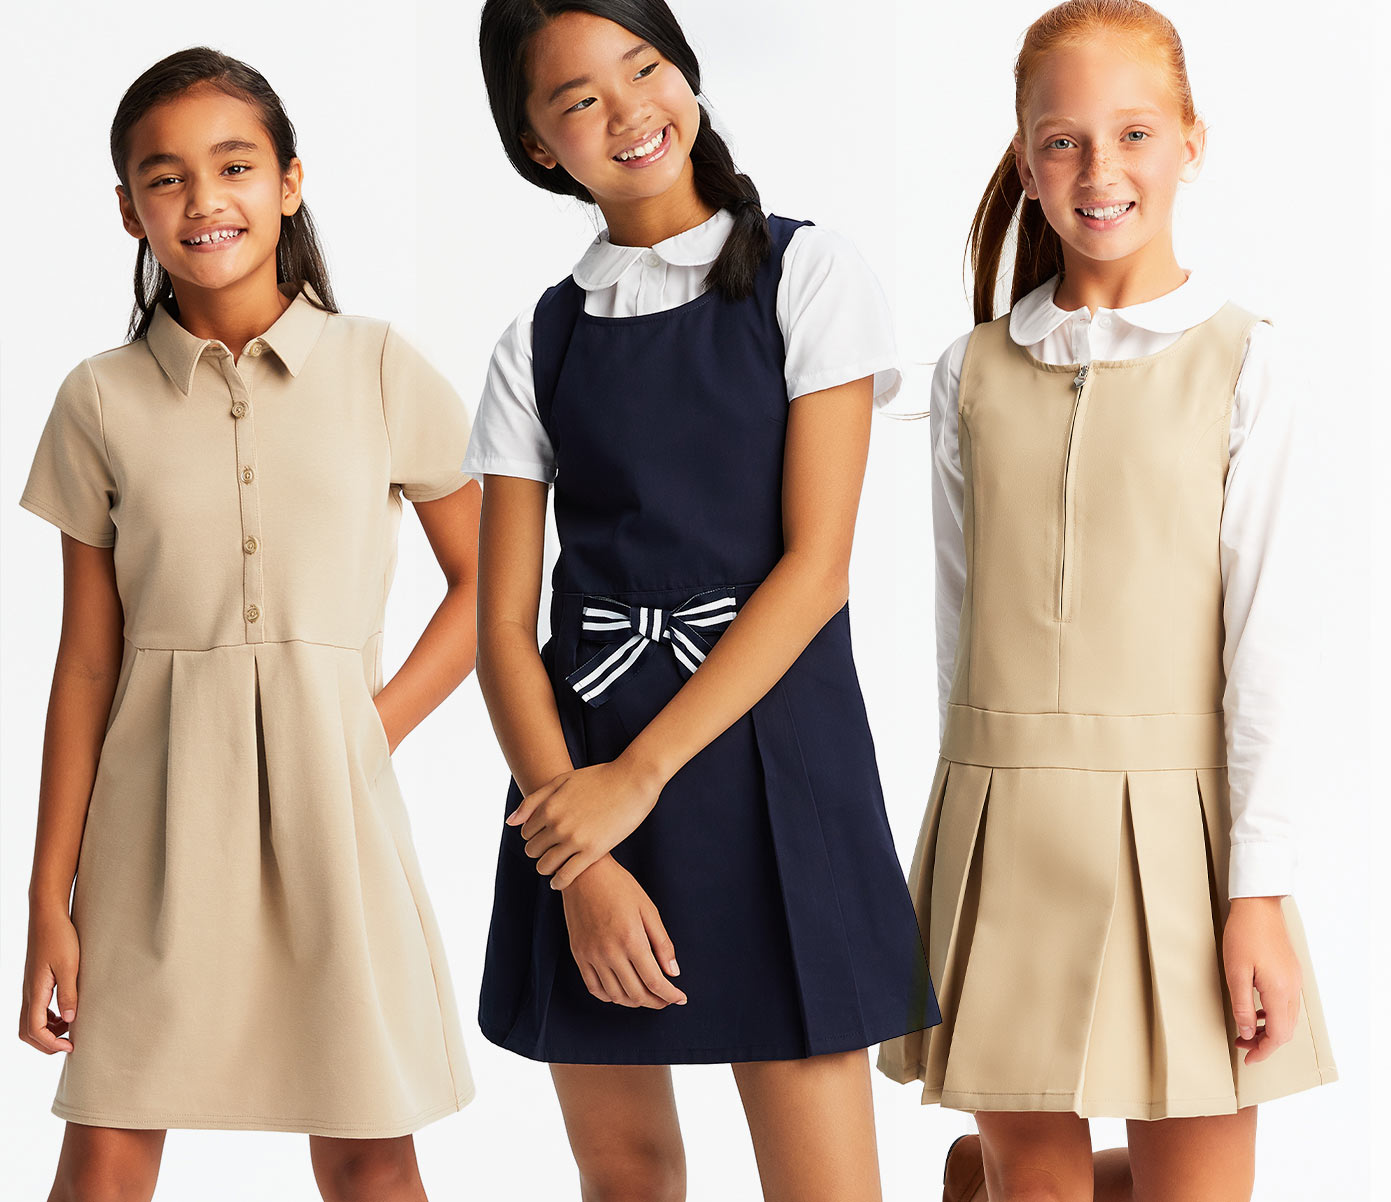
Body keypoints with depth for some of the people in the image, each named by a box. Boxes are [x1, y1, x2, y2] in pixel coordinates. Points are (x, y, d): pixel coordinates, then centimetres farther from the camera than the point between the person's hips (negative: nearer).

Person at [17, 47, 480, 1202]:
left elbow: (485, 577, 9)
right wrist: (50, 900, 2)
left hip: (329, 793, 0)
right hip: (158, 812, 0)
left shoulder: (378, 369, 2)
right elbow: (87, 660, 5)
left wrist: (381, 723, -5)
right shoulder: (103, 401, 4)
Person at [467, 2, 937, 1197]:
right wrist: (583, 869, -10)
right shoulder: (541, 341, 10)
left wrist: (639, 776, -13)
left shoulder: (806, 274, 2)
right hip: (575, 761, 3)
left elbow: (815, 567, -6)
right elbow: (504, 626, 3)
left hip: (766, 740, -3)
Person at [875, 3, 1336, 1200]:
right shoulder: (974, 376, 8)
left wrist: (1259, 895, -9)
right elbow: (960, 627, 11)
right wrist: (981, 818, 8)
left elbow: (1262, 644, -5)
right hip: (1006, 829, 2)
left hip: (1173, 822, -2)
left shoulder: (1238, 366, -1)